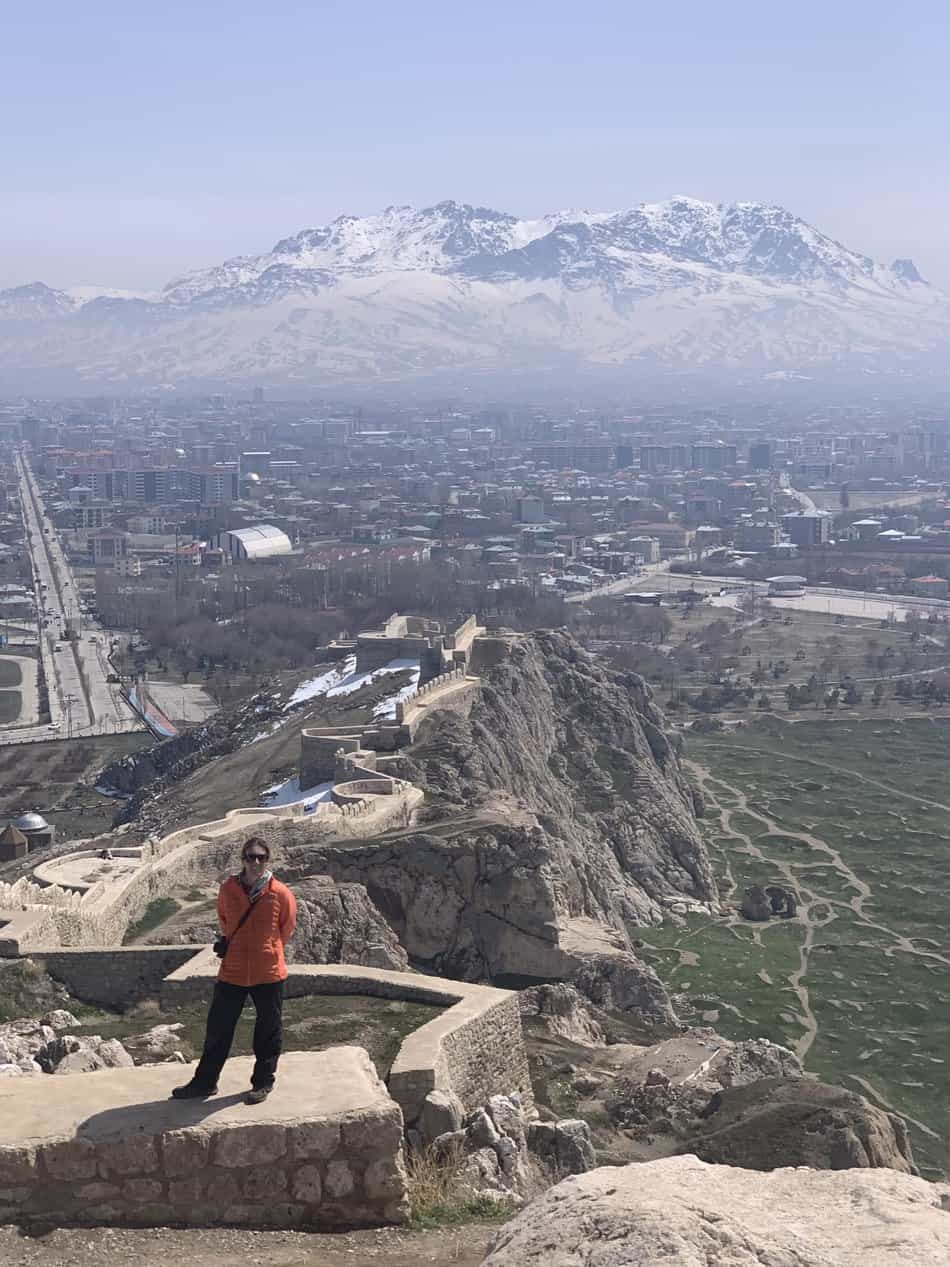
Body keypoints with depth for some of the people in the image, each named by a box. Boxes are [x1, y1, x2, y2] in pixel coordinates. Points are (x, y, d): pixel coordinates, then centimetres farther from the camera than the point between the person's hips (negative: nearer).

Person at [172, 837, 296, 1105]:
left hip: (269, 973, -2)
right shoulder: (228, 889, -3)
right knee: (218, 1028, 10)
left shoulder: (281, 894, -10)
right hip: (232, 971, 2)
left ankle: (263, 1082, 26)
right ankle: (205, 1081, 24)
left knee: (268, 1030, 10)